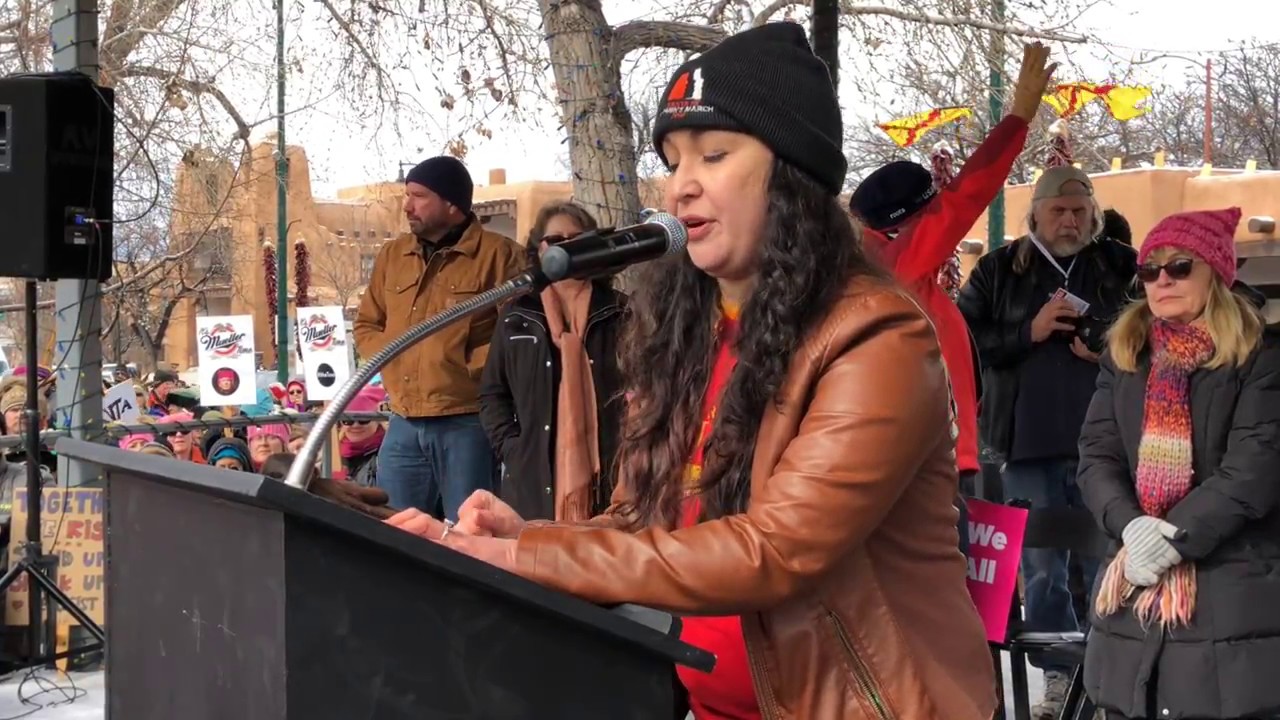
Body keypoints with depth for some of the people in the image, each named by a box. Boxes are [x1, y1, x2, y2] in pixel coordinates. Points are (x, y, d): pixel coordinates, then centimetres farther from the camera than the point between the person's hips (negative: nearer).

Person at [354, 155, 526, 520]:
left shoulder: (498, 254, -4)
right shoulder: (392, 255, 15)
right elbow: (366, 324, 25)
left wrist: (471, 367, -13)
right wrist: (389, 360, 6)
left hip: (467, 423, -6)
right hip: (404, 425, 6)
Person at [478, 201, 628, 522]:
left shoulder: (620, 313, 5)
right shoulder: (517, 316, 11)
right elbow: (492, 393, 13)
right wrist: (512, 450, 0)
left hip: (608, 476, -1)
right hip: (535, 481, 2)